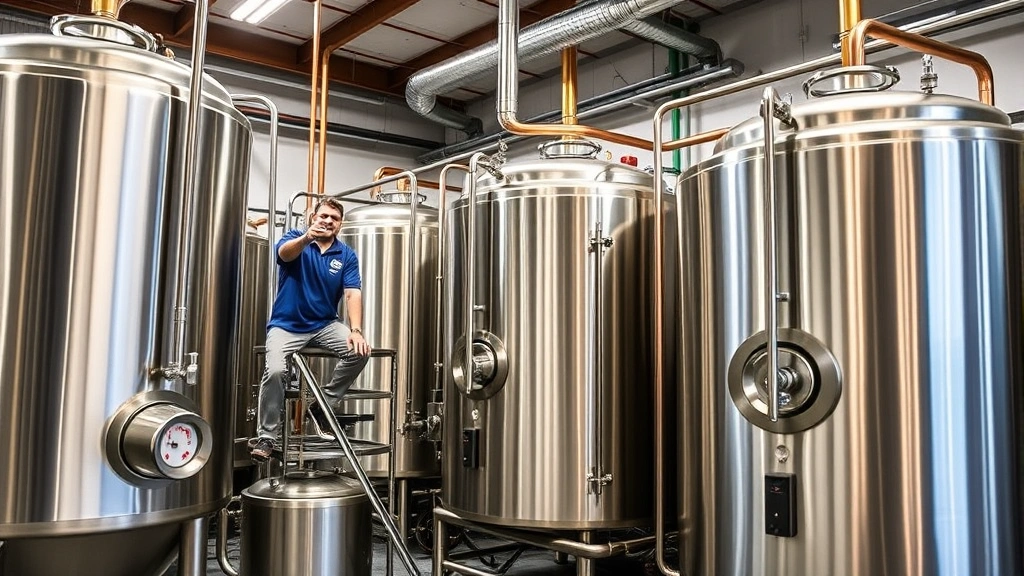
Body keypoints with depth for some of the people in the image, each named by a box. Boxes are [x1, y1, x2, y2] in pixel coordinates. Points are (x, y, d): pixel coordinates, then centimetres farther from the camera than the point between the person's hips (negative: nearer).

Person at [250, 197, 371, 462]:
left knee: (359, 352, -21)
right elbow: (285, 253, -28)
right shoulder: (295, 239, -3)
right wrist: (307, 238, -51)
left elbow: (352, 293, -9)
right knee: (275, 371, -25)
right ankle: (266, 436, -7)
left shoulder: (347, 255, 2)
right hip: (287, 324, -2)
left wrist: (356, 330, -26)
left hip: (324, 324, 3)